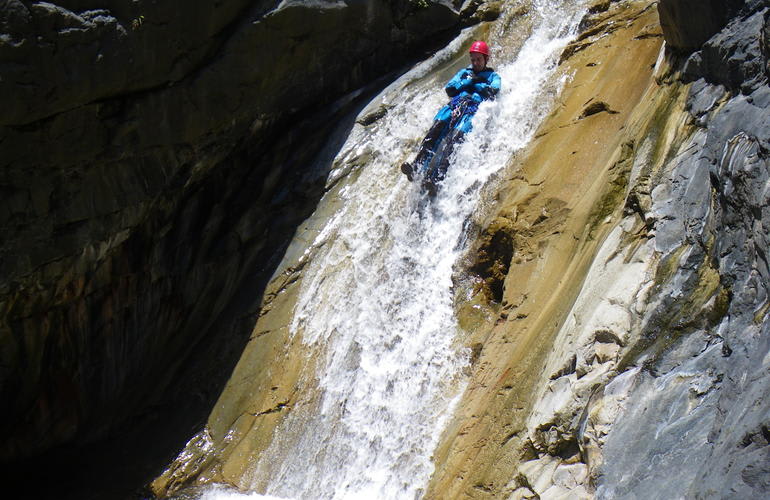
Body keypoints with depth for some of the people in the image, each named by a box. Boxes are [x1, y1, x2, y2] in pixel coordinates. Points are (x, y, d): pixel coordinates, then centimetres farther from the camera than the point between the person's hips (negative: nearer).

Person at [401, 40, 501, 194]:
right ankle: (417, 166, -44)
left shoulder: (493, 76, 25)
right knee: (437, 125, -30)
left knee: (456, 137, -32)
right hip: (455, 104, 4)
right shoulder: (465, 72, 35)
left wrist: (474, 83, 8)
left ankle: (437, 177, -50)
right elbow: (449, 89, 19)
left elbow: (492, 91, 2)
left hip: (474, 107, -4)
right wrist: (468, 81, 9)